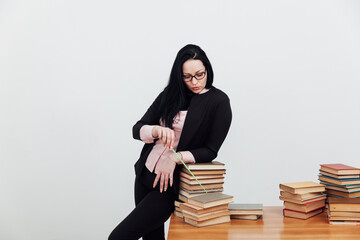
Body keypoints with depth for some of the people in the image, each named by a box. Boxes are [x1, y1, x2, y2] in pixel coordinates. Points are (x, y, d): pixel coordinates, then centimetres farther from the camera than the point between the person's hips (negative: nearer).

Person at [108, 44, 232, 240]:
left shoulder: (219, 101, -6)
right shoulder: (170, 94, 7)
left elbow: (210, 151, -6)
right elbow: (137, 129, 4)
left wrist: (175, 158, -20)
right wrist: (156, 130, -19)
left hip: (172, 183, -6)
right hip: (145, 173, 6)